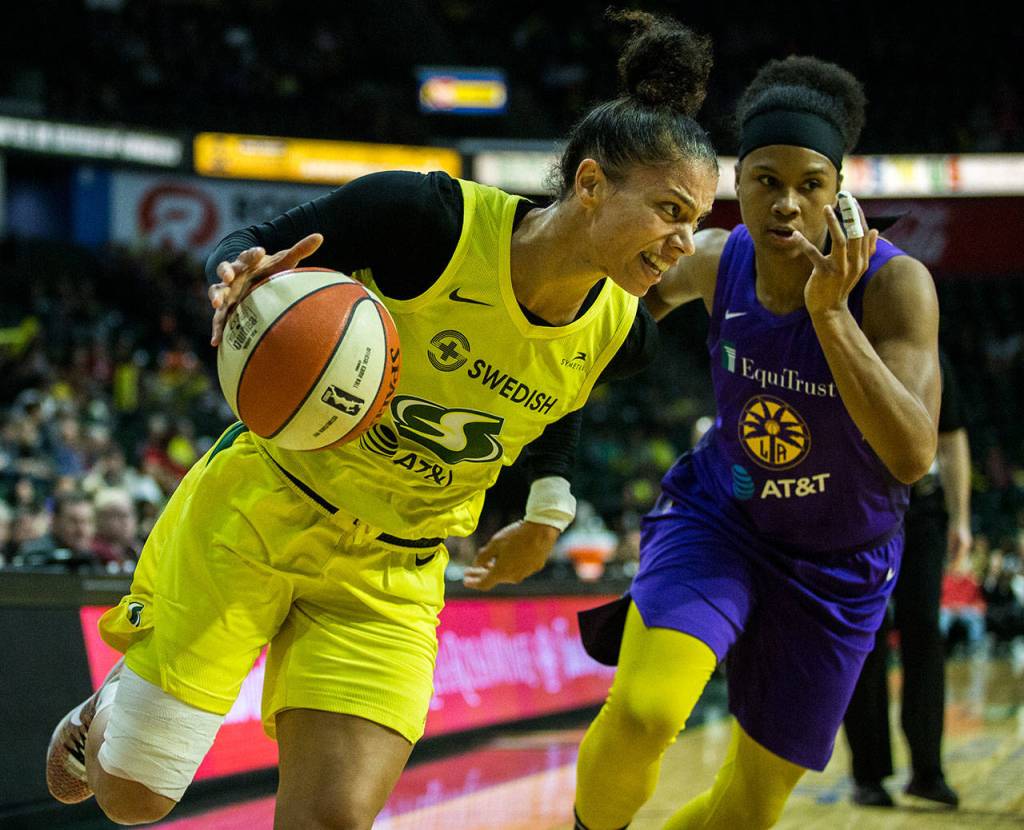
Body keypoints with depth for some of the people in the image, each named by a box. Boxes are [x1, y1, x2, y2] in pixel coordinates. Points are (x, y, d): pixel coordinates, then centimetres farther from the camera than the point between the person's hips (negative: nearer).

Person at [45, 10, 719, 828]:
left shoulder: (617, 334, -10)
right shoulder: (431, 216, -24)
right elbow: (254, 243, -12)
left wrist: (549, 508, 9)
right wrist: (242, 279, -33)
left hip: (390, 577, 3)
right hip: (255, 514, -3)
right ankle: (109, 712, 43)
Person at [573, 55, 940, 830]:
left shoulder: (895, 284, -25)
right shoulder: (720, 259, -13)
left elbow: (913, 455, -38)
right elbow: (664, 284, 14)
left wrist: (830, 311, -43)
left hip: (837, 568, -1)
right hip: (718, 514, 1)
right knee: (643, 710, -28)